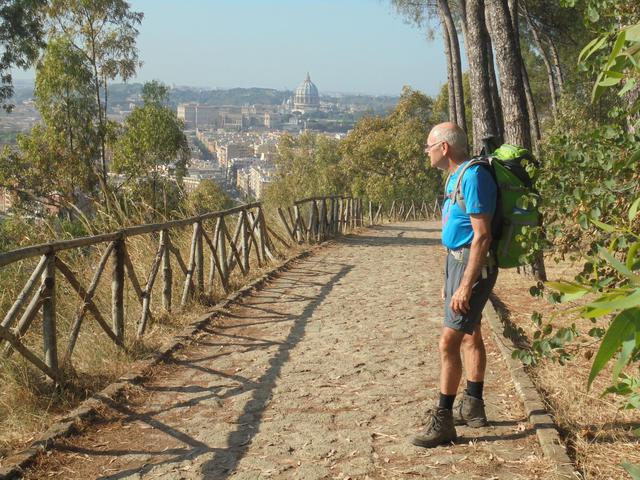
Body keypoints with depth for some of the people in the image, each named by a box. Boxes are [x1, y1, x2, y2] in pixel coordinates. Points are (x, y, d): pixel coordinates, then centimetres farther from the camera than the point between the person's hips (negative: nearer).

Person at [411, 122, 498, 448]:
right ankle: (473, 406, 30)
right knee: (470, 335, 18)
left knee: (449, 341, -10)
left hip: (473, 264, -10)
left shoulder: (473, 177, -20)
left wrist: (465, 286, -26)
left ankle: (443, 421, -3)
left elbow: (482, 236, -24)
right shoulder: (455, 177, 11)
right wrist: (449, 280, 20)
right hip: (457, 261, 11)